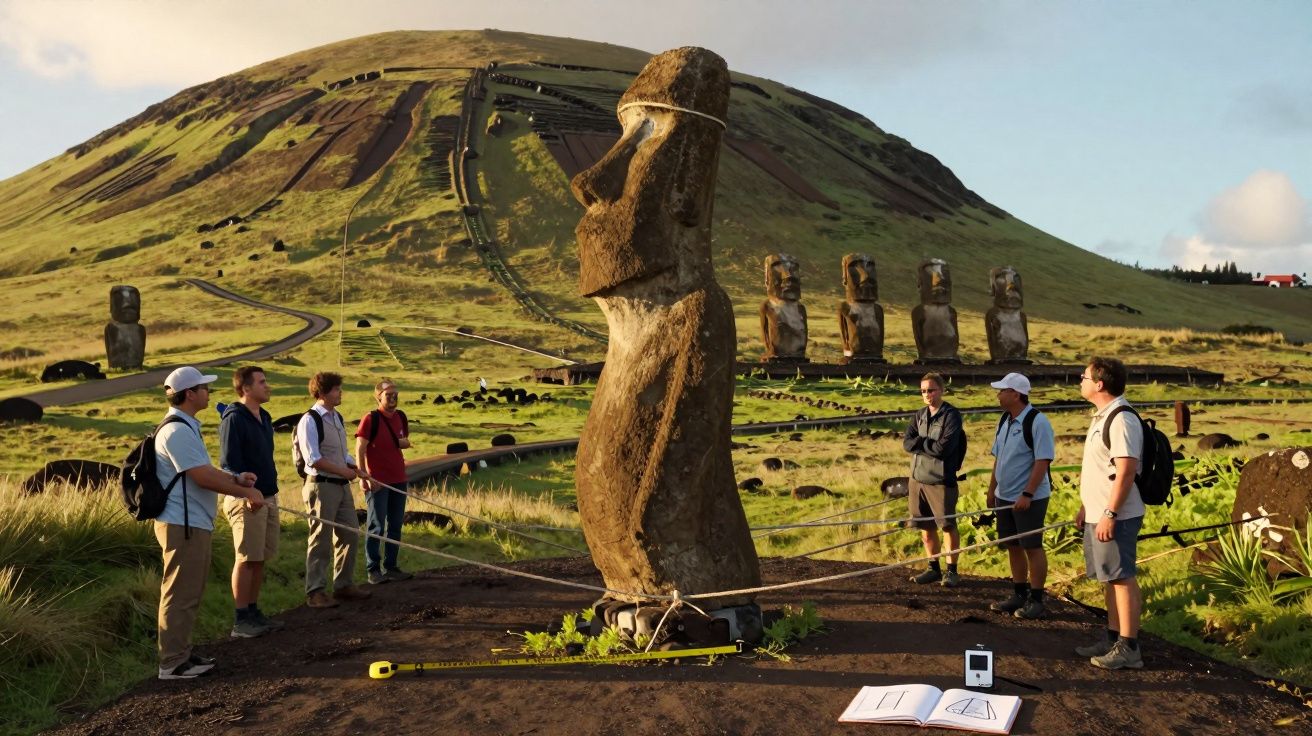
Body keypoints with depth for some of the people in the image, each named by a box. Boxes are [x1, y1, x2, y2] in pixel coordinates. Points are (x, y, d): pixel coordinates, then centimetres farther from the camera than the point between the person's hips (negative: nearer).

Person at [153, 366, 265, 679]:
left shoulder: (187, 428, 17)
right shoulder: (177, 431, -18)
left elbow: (205, 471, 23)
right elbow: (204, 477, -22)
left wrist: (235, 479, 8)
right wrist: (246, 492, -13)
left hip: (195, 524, 11)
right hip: (183, 525, -11)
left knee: (189, 594, 17)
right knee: (180, 595, -4)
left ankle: (182, 653, 26)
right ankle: (172, 663, 2)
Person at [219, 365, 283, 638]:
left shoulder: (264, 417, 14)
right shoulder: (234, 419, -13)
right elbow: (229, 462, -18)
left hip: (268, 498, 8)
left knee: (260, 559, 12)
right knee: (246, 559, -5)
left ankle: (253, 612, 20)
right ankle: (241, 620, 1)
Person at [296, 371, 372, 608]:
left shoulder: (337, 418, 15)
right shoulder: (310, 420, -12)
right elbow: (313, 458, -18)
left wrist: (356, 470, 8)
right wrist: (343, 471, -17)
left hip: (342, 485, 9)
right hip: (321, 486, -9)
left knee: (350, 535, 12)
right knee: (321, 540, -4)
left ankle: (344, 584, 25)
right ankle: (315, 592, 5)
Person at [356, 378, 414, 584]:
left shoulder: (400, 417, 10)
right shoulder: (371, 419, -10)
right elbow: (360, 449, -14)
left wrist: (405, 442, 0)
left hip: (398, 479, 7)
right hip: (377, 481, -7)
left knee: (395, 525, 11)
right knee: (376, 526, -2)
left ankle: (391, 567, 19)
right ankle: (373, 570, 5)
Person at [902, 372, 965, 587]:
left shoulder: (951, 415, -8)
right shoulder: (919, 416, 11)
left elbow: (944, 447, -19)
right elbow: (907, 443, -1)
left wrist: (920, 442, -8)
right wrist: (931, 444, -14)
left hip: (941, 480, -6)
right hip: (917, 478, 6)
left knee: (948, 526, 2)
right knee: (926, 528, 12)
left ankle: (952, 571, 13)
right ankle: (933, 569, 24)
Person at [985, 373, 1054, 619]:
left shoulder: (1037, 421, -16)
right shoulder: (1005, 420, 10)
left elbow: (1043, 461, -20)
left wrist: (1027, 494, -24)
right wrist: (992, 490, 15)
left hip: (1029, 498, -8)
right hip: (1005, 496, 8)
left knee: (1032, 547, 1)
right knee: (1013, 546, 13)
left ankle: (1036, 600, 9)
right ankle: (1019, 595, 23)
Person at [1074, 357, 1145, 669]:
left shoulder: (1121, 420, -18)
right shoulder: (1101, 416, 14)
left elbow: (1125, 471, -24)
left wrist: (1110, 514, -25)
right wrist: (1086, 506, 21)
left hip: (1115, 517, -10)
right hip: (1097, 514, 10)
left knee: (1122, 578, -4)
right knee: (1110, 579, 15)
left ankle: (1128, 649, 2)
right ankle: (1113, 639, 24)